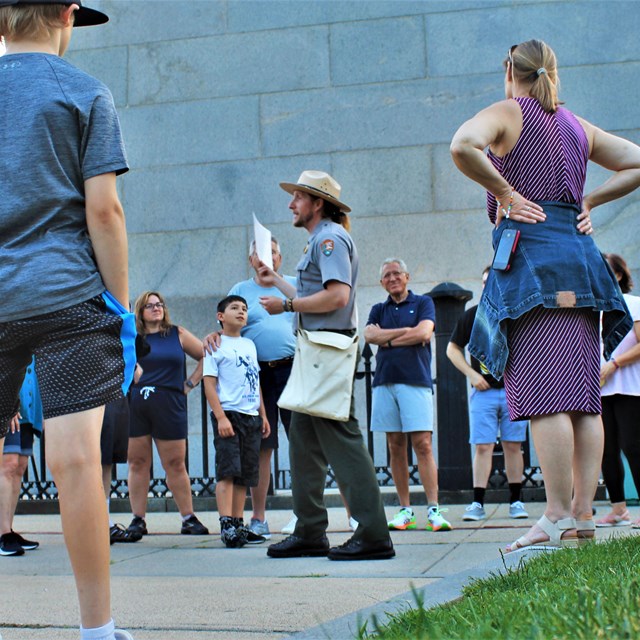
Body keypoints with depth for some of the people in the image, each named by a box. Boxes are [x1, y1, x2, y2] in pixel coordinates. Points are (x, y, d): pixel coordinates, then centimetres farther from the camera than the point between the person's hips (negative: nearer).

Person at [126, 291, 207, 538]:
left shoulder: (178, 334, 10)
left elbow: (206, 356, 13)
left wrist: (190, 383, 7)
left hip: (168, 405, -1)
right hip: (133, 405, 1)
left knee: (175, 464, 1)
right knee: (137, 463, 3)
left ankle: (189, 519, 6)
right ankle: (138, 520, 9)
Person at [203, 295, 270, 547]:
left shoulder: (249, 345, 18)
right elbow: (209, 383, -8)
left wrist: (263, 415, 17)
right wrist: (221, 417, -17)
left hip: (251, 416, 7)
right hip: (229, 414, -7)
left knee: (245, 474, 7)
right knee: (227, 470, -12)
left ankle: (238, 524, 13)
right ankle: (226, 526, -13)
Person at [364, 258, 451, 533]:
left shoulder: (423, 303, 10)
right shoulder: (379, 310, 19)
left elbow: (423, 333, -7)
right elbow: (370, 335, 0)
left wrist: (388, 340, 0)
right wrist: (405, 331, -6)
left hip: (416, 380, -4)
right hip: (384, 382, 4)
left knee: (423, 445, -11)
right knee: (396, 447, 3)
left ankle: (433, 511, -12)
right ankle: (405, 511, 8)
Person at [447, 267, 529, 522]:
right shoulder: (472, 315, 5)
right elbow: (453, 348, 11)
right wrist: (471, 374, -2)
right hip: (484, 391, 0)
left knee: (513, 446, 3)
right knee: (482, 447, -5)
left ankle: (516, 501, 10)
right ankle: (477, 503, -4)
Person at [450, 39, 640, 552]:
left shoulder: (507, 113, 2)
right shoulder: (577, 126, 19)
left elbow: (463, 147, -18)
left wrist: (504, 191, -7)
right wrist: (589, 202, 17)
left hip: (529, 254, -6)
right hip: (579, 256, 7)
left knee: (544, 392, -11)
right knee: (583, 395, 4)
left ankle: (559, 520, -14)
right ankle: (583, 515, 5)